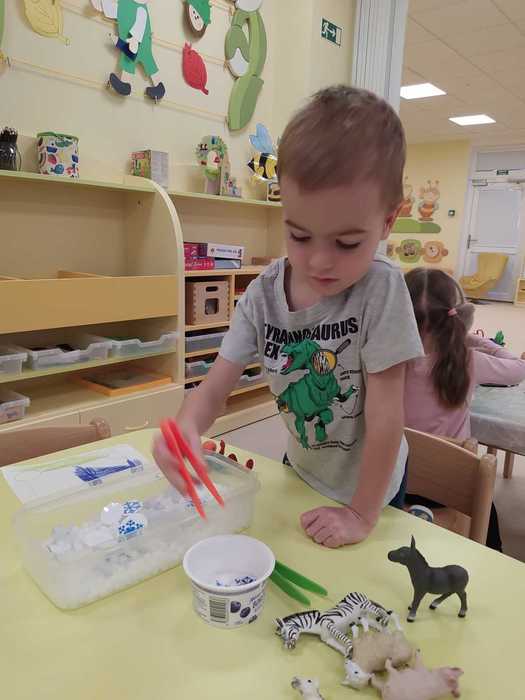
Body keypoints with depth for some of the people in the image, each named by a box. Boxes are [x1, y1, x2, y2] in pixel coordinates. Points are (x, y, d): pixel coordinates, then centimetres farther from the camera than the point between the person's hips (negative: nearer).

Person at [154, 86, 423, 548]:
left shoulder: (381, 289, -29)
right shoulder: (263, 293, -17)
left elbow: (385, 414, -26)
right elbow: (216, 386, -18)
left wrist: (362, 514, -19)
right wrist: (185, 426, -40)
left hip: (370, 485, -4)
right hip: (302, 470, 4)